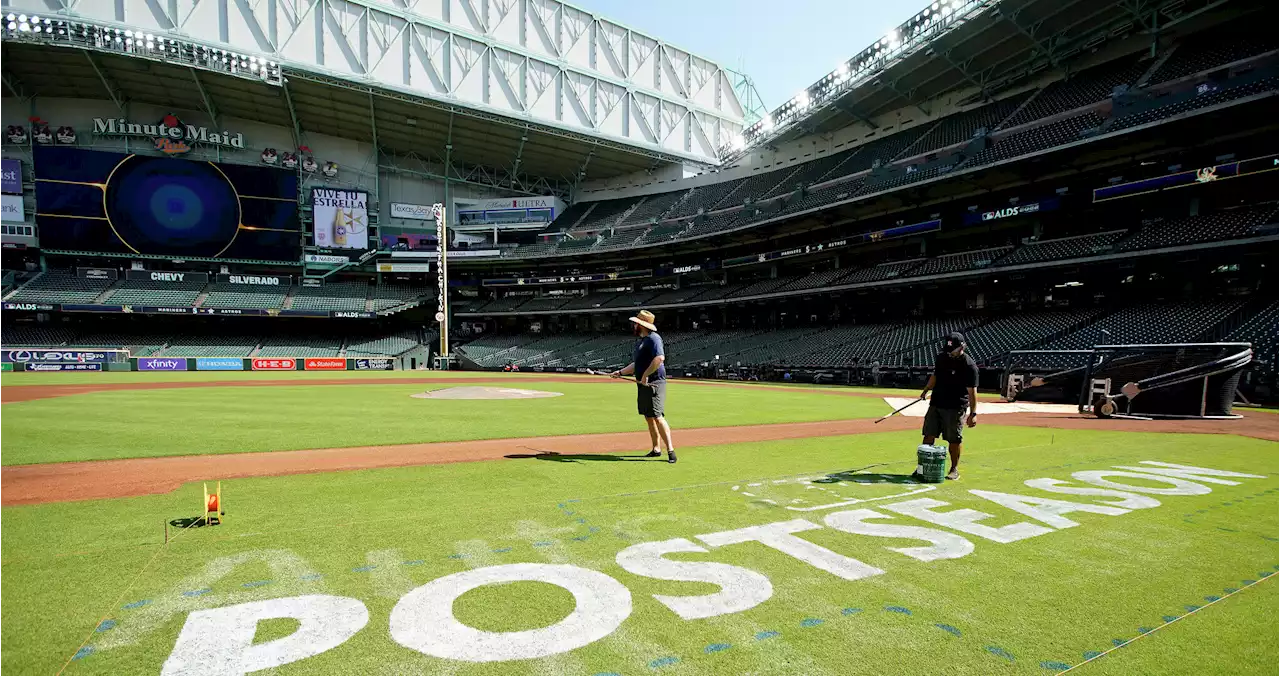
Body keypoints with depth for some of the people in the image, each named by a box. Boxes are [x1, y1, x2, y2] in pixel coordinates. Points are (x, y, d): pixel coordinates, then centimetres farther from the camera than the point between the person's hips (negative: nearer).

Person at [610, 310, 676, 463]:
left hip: (654, 384, -10)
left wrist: (645, 375, -26)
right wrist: (621, 372, 15)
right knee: (648, 418, 12)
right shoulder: (640, 341, 18)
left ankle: (670, 450, -11)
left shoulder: (653, 338, -13)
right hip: (642, 385, 10)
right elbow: (636, 364, 26)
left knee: (657, 417, -14)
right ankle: (656, 449, 21)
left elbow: (660, 358, -30)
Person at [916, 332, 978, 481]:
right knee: (929, 435, 6)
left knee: (954, 440, 3)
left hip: (955, 408, -6)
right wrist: (926, 390, 15)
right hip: (936, 404, 6)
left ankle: (954, 469, 19)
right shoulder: (941, 357, 5)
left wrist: (973, 413, -20)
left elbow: (972, 391, -16)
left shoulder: (969, 365, -15)